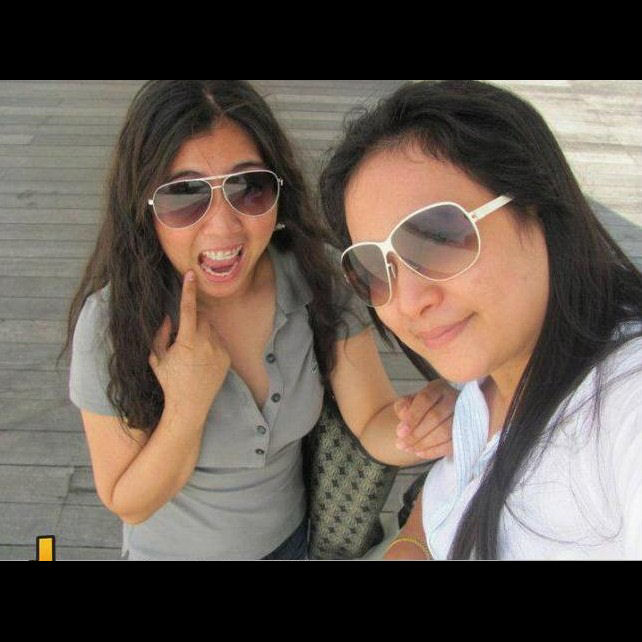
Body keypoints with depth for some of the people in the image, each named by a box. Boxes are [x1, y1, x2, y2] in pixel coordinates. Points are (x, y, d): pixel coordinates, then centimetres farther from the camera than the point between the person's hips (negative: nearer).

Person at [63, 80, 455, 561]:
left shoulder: (315, 281, -22)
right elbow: (128, 503, -19)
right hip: (178, 548, -2)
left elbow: (375, 425, -19)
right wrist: (188, 403, -35)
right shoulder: (112, 320, -29)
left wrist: (415, 429, -41)